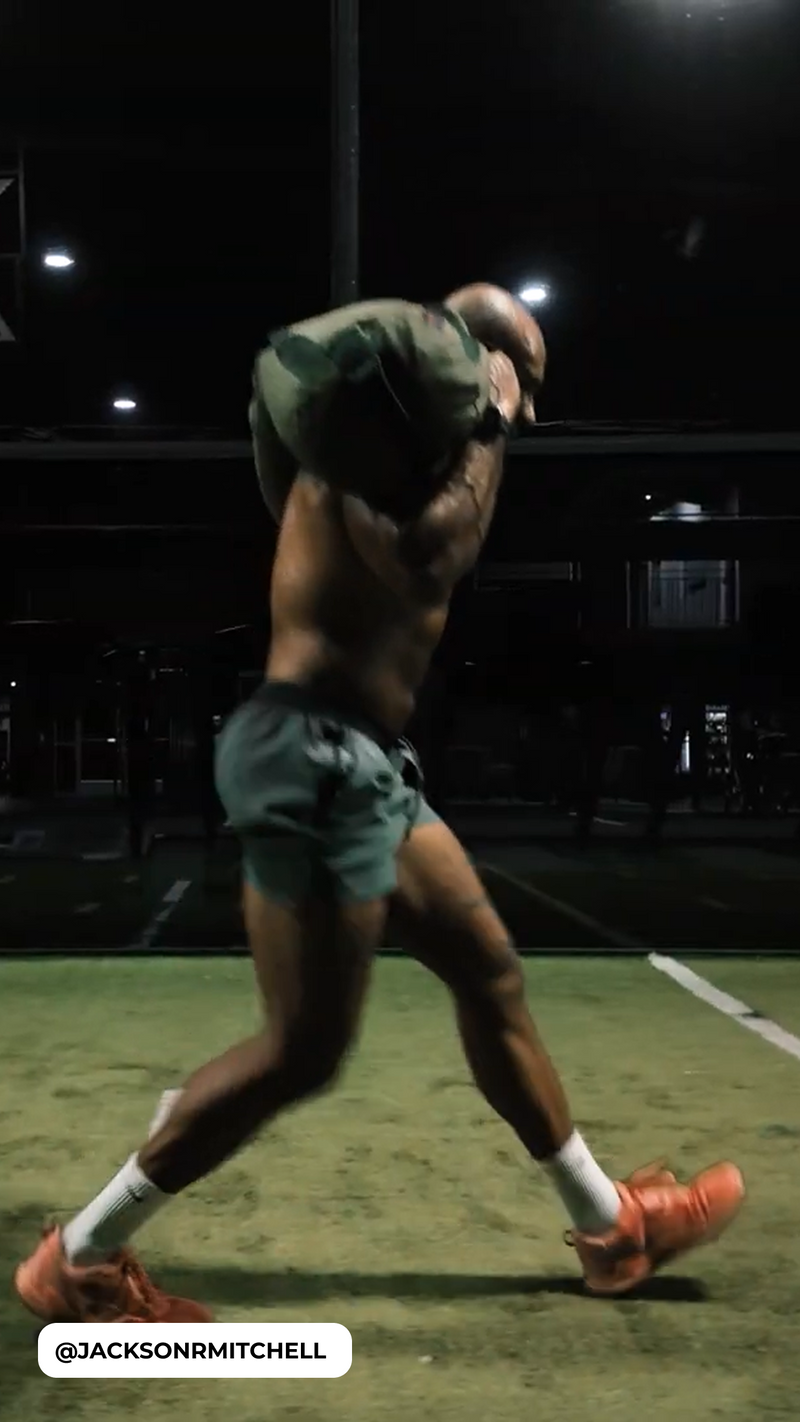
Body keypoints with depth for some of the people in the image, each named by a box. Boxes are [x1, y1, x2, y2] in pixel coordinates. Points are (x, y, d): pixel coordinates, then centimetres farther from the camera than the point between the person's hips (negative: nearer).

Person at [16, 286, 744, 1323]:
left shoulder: (403, 446, 18)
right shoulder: (375, 417, -10)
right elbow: (427, 567, -22)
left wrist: (480, 439, 7)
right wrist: (486, 432, -9)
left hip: (365, 761, 11)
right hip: (316, 756, -11)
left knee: (490, 974, 15)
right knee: (304, 1051, -5)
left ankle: (610, 1224, 29)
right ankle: (80, 1260, 8)